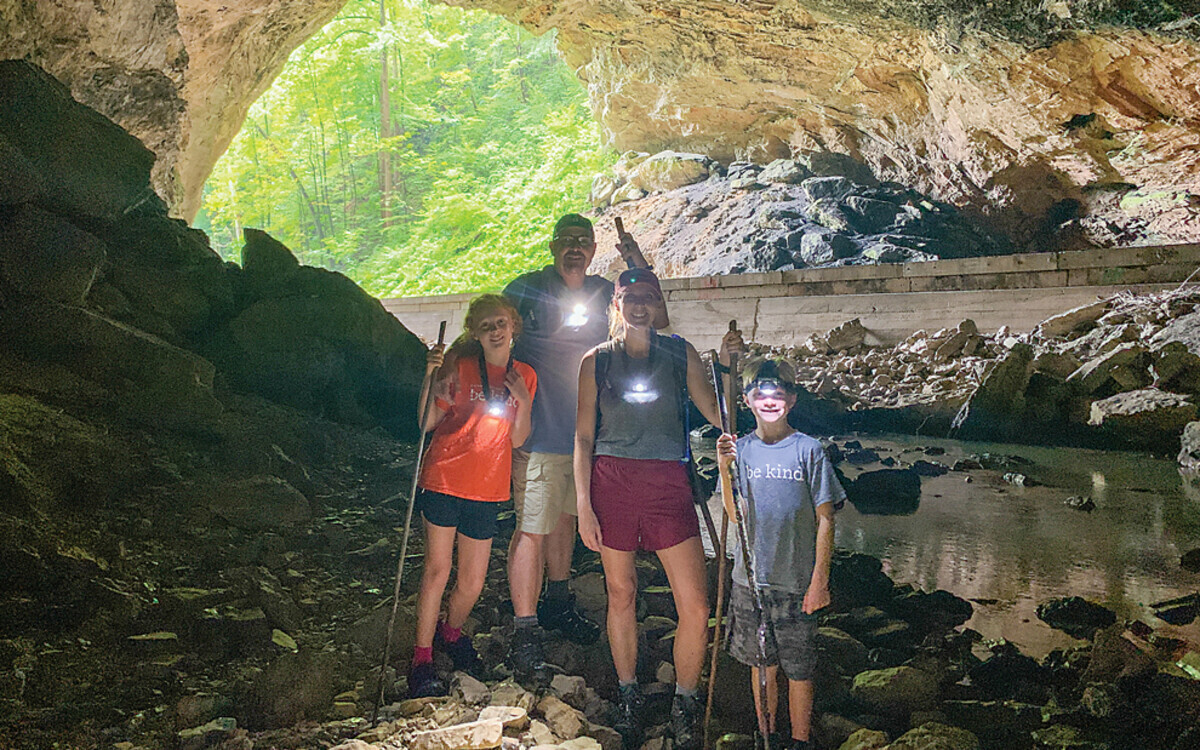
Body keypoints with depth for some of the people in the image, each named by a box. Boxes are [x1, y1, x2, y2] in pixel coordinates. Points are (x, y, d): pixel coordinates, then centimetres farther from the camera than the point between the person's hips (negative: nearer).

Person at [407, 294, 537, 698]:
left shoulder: (524, 376, 9)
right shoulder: (460, 367, -3)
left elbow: (517, 440, 8)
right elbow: (428, 421, -6)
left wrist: (524, 403, -8)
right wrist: (432, 376, -18)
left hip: (486, 488, 4)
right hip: (444, 479, -4)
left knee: (473, 581, 8)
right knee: (438, 569, -5)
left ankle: (451, 632, 37)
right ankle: (422, 660, 5)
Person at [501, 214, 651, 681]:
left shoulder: (604, 293, 6)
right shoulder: (526, 290, -8)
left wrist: (639, 264, -4)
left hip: (586, 429, 6)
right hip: (539, 432, -6)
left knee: (566, 517, 21)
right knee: (532, 529, -7)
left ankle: (558, 604, 39)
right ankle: (524, 635, 0)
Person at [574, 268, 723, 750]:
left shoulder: (679, 354, 10)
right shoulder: (596, 362, 8)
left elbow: (716, 415, 8)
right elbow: (584, 437, 6)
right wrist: (583, 504, -1)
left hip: (668, 483, 0)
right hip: (612, 480, 0)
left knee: (696, 606, -7)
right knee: (621, 595, 8)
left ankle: (684, 707, 12)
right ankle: (628, 700, 26)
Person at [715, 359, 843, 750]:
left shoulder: (808, 450, -7)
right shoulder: (741, 449, 2)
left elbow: (825, 520, -5)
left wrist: (819, 581, -9)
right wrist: (724, 467, -14)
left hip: (796, 583, -3)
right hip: (750, 578, 3)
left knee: (798, 669, 6)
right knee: (761, 664, 15)